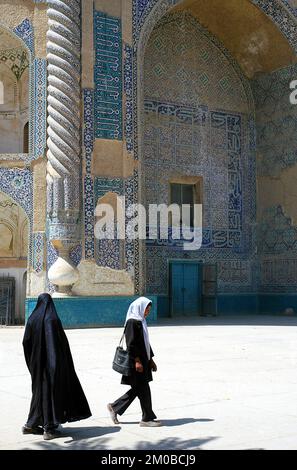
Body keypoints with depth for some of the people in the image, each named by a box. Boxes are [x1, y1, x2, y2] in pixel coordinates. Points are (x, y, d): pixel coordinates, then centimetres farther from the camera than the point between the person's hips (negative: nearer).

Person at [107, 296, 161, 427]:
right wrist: (137, 360, -22)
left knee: (137, 389, 13)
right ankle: (147, 418, 8)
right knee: (143, 389, -2)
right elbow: (131, 343, -19)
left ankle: (114, 407, 22)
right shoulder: (132, 322, -14)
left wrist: (151, 360, 21)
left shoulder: (141, 321, 15)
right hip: (137, 362, -10)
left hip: (143, 360, 10)